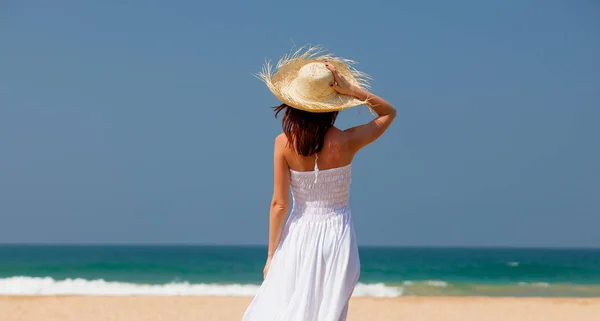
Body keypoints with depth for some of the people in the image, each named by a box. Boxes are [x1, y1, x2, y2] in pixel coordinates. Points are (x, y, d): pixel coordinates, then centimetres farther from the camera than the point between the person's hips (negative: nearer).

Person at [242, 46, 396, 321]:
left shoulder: (284, 143, -10)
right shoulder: (346, 141, -10)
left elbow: (279, 203, -8)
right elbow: (389, 113, 7)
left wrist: (271, 255, 1)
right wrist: (351, 90, -5)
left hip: (299, 236, 0)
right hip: (337, 235, 0)